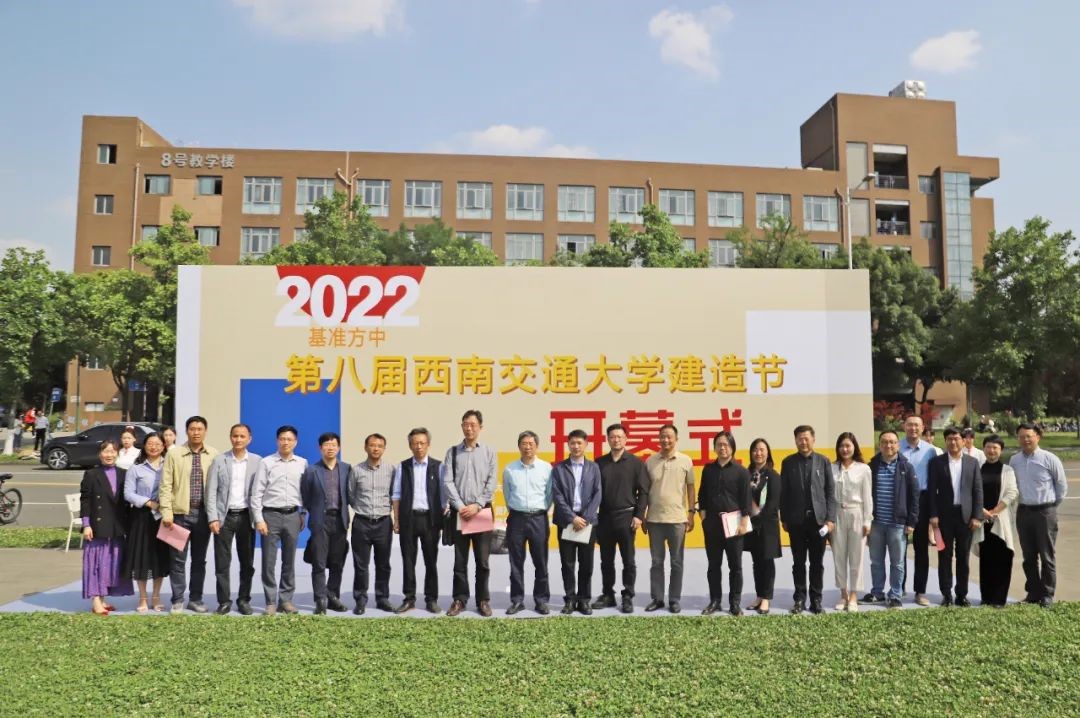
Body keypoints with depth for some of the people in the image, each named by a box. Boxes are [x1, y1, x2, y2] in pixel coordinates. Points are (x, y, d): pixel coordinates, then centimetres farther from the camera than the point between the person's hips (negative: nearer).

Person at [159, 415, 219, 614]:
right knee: (178, 559, 3)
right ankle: (177, 601, 14)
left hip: (204, 513, 1)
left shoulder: (214, 455, 2)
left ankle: (196, 599, 21)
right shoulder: (174, 453, 0)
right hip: (180, 513, -1)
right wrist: (167, 512, -8)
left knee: (199, 559, 10)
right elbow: (166, 485, -2)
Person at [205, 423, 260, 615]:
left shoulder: (257, 461, 3)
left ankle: (244, 599, 19)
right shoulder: (219, 460, 2)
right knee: (222, 562, 3)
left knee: (247, 563, 7)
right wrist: (212, 518, -8)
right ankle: (224, 601, 14)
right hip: (224, 516, 0)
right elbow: (211, 491, -1)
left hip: (246, 516, 0)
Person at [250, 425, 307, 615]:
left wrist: (303, 515, 5)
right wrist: (259, 519, -7)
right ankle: (270, 602, 11)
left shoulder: (303, 463, 5)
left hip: (292, 516, 2)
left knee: (289, 561, 8)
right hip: (270, 515, -2)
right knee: (269, 562, 1)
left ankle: (286, 600, 18)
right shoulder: (266, 462, 0)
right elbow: (256, 493, -2)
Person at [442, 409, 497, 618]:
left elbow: (491, 483, -3)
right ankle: (459, 599, 17)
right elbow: (447, 482, -2)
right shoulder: (453, 452, 4)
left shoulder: (489, 452, 3)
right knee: (460, 560, 7)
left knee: (482, 560, 6)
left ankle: (483, 600, 16)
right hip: (459, 511, 1)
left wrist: (477, 505, -12)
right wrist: (460, 506, -11)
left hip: (482, 510, 0)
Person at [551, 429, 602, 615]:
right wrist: (572, 518, -13)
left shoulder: (593, 467, 7)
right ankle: (570, 599, 13)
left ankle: (584, 599, 15)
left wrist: (585, 518, -10)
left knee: (586, 563, 5)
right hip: (566, 520, -1)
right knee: (568, 563, 4)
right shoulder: (559, 468, 3)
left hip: (588, 520, 1)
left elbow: (597, 495, 1)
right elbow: (557, 496, -4)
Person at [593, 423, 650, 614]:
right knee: (606, 561, 11)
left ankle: (628, 597, 14)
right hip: (604, 517, 3)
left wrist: (639, 515, -10)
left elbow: (643, 491, -4)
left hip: (626, 516, -3)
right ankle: (607, 595, 22)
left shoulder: (636, 462, -2)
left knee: (628, 561, 4)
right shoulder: (599, 463, 5)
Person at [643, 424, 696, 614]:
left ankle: (675, 599, 17)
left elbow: (691, 487, 3)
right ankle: (657, 598, 18)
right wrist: (642, 516, 5)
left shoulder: (685, 461, -1)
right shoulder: (650, 461, 3)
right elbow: (645, 490, 7)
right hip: (654, 519, 1)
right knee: (656, 561, 9)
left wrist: (691, 513, -2)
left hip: (677, 519, -1)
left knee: (676, 562, 7)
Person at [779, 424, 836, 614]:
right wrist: (784, 519, 0)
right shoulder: (788, 462, 3)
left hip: (818, 519, 0)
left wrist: (830, 518, -5)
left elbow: (831, 492, 2)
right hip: (796, 520, 0)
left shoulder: (823, 461, 3)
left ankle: (816, 600, 15)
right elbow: (783, 493, 3)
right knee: (799, 562, 6)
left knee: (817, 563, 7)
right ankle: (800, 599, 13)